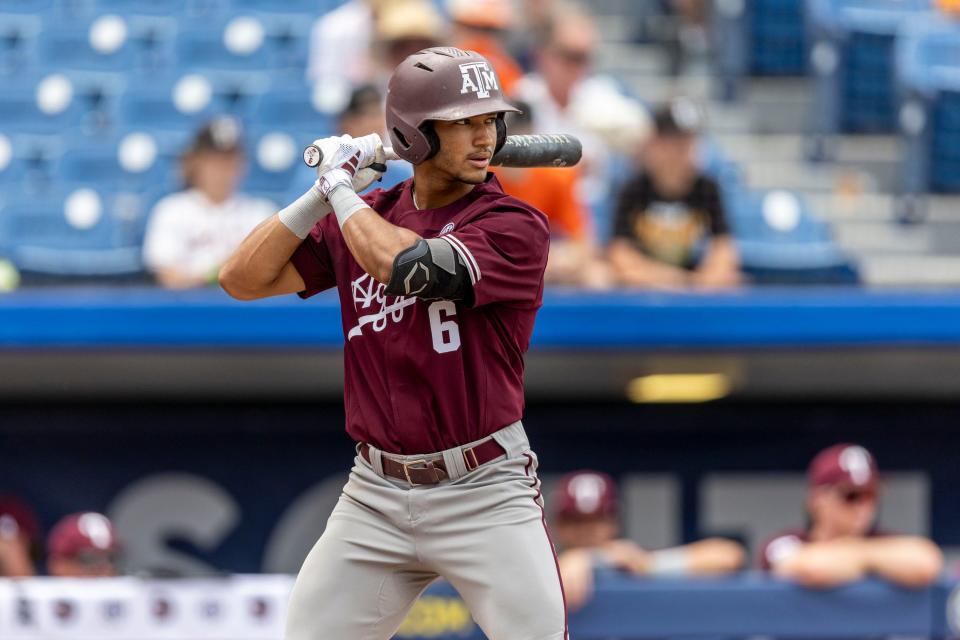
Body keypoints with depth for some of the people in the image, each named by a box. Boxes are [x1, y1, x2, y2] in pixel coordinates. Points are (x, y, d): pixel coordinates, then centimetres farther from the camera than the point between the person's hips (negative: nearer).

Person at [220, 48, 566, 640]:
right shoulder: (363, 216, 6)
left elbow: (408, 268, -25)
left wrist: (340, 188, -10)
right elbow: (244, 279, 4)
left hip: (484, 496, -4)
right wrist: (323, 193, -6)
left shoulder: (515, 225, -10)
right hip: (377, 496, 4)